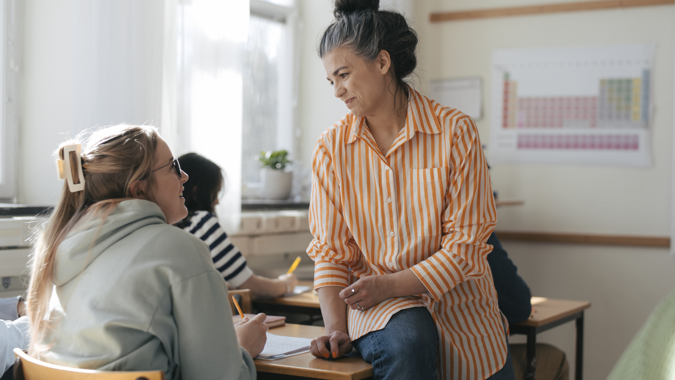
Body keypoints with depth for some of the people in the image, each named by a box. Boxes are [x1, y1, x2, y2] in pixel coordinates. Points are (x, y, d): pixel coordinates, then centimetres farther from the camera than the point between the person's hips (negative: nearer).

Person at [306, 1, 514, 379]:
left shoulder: (455, 132, -6)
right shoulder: (331, 149, 1)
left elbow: (466, 244, -9)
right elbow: (330, 250, 1)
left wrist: (391, 284, -19)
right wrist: (336, 327, -14)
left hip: (457, 304, 0)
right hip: (375, 308, 0)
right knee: (406, 342, -31)